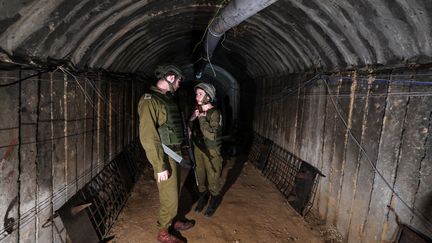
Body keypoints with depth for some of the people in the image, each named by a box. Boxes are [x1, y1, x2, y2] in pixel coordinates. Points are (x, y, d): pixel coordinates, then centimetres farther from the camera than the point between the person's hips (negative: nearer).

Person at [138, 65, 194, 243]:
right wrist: (160, 166, -22)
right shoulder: (150, 100, -19)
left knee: (174, 192, 21)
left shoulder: (168, 98, 11)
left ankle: (171, 222, 41)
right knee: (169, 197, 3)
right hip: (165, 156, -9)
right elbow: (147, 137, -23)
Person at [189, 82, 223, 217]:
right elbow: (190, 129, 8)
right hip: (198, 148, 6)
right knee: (200, 174, 15)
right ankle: (203, 195, 37)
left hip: (211, 150, -5)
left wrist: (202, 118, -23)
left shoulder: (215, 113, -18)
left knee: (213, 177, 6)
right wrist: (192, 119, -11)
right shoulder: (197, 110, 2)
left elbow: (212, 135, -26)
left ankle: (214, 199, 28)